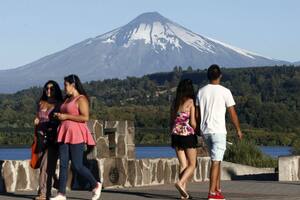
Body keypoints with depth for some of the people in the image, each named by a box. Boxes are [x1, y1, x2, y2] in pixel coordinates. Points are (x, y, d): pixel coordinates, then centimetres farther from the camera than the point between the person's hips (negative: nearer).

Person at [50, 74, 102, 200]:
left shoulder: (81, 99, -9)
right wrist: (59, 116, 10)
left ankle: (96, 185, 14)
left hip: (76, 135, -8)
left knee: (77, 166, -6)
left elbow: (85, 117, -19)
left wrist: (66, 116, -15)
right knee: (63, 164, 1)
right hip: (65, 134, 8)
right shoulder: (68, 99, 18)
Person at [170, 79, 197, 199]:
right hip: (188, 135, -5)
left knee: (183, 164, 10)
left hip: (176, 134, 5)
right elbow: (192, 122, -13)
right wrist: (197, 132, 7)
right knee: (192, 165, 5)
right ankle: (181, 183, -19)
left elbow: (171, 122, 10)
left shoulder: (175, 103, 7)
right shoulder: (191, 102, -9)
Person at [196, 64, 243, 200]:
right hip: (218, 130, -5)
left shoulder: (201, 92, 6)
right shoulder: (224, 92, -8)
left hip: (205, 131, 5)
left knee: (217, 160, 17)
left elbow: (197, 113, 9)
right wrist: (238, 130, 6)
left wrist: (198, 128, 21)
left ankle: (218, 189, 17)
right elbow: (232, 114, -5)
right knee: (216, 161, -4)